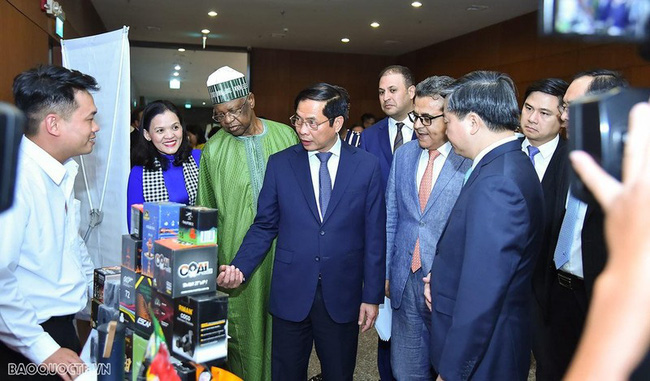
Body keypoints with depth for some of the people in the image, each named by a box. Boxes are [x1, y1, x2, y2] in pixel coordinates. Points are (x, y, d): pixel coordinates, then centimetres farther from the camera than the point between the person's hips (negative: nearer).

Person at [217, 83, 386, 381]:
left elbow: (374, 235, -1)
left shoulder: (367, 166, -3)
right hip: (291, 293, 1)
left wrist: (372, 296, -1)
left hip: (342, 297, 0)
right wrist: (239, 268, -12)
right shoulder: (280, 164, -1)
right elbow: (264, 227, 3)